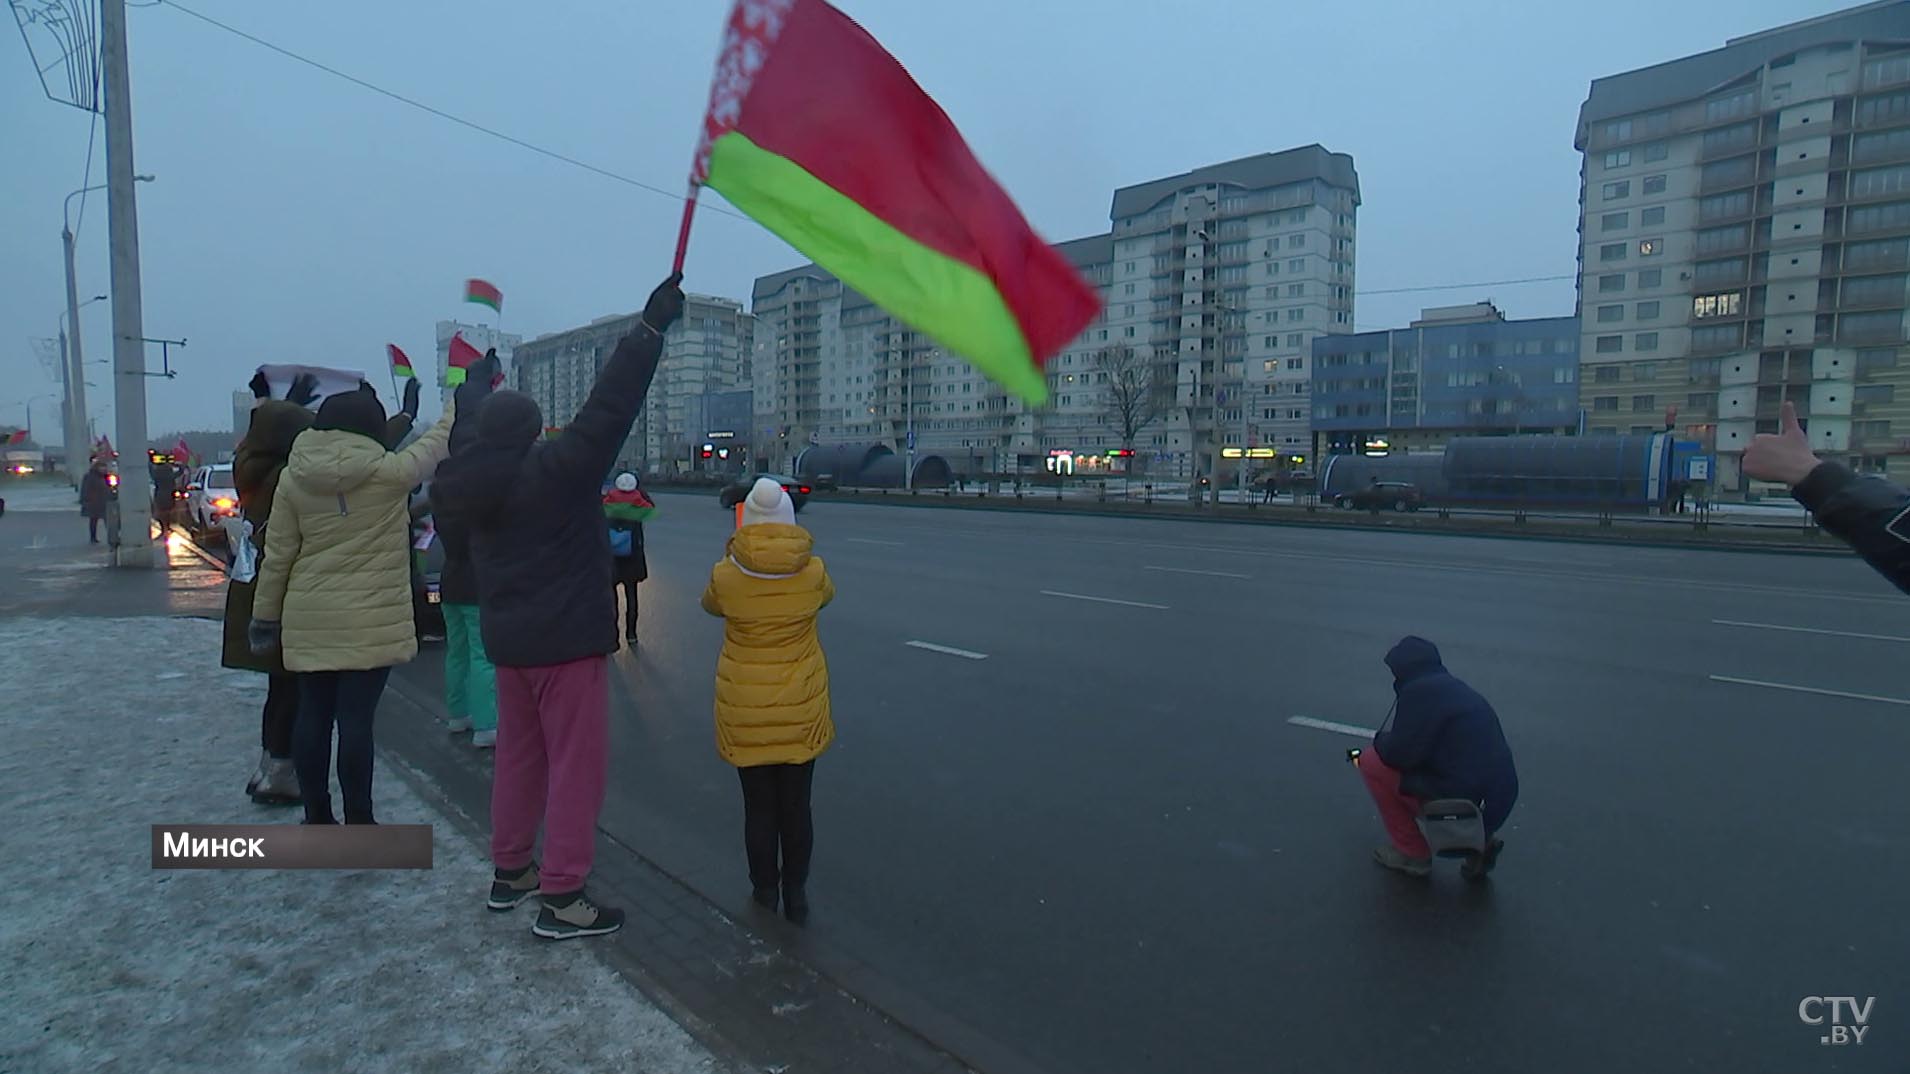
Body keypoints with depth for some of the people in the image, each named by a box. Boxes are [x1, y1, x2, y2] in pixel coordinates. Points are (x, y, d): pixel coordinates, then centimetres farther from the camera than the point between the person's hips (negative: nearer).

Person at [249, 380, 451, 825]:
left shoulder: (294, 477, 1)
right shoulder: (388, 473, -10)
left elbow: (276, 556, 4)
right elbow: (439, 441, 6)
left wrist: (265, 616, 13)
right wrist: (462, 398, 22)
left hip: (308, 619, 4)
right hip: (370, 620, -4)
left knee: (312, 715, 12)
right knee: (356, 719, -1)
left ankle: (316, 815, 24)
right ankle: (358, 821, 7)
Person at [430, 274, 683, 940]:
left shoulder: (475, 481, 5)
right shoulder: (554, 468, -17)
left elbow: (479, 436, 27)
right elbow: (608, 409, -21)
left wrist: (476, 392, 45)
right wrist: (651, 328, -18)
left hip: (509, 638, 8)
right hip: (566, 638, -8)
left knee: (519, 755, 20)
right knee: (576, 762, -2)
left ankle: (509, 872, 33)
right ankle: (561, 897, 2)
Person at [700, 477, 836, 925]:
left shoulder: (726, 574, -12)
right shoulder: (813, 570, -11)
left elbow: (710, 605, 10)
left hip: (744, 711, 0)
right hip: (801, 708, 1)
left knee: (759, 807, 13)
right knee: (796, 807, 13)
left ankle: (765, 895, 26)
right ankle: (795, 895, 24)